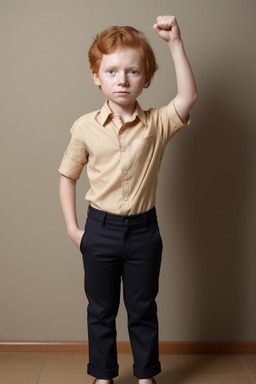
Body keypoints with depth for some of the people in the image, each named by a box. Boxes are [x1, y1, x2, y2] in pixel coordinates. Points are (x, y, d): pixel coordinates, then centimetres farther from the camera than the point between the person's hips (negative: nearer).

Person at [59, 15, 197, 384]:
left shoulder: (157, 124, -6)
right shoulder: (85, 127, -6)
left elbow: (188, 96, -23)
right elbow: (67, 176, 4)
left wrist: (175, 42, -24)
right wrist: (72, 227, 0)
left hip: (143, 230, 0)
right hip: (100, 229, 0)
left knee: (143, 309, 16)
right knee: (101, 309, 15)